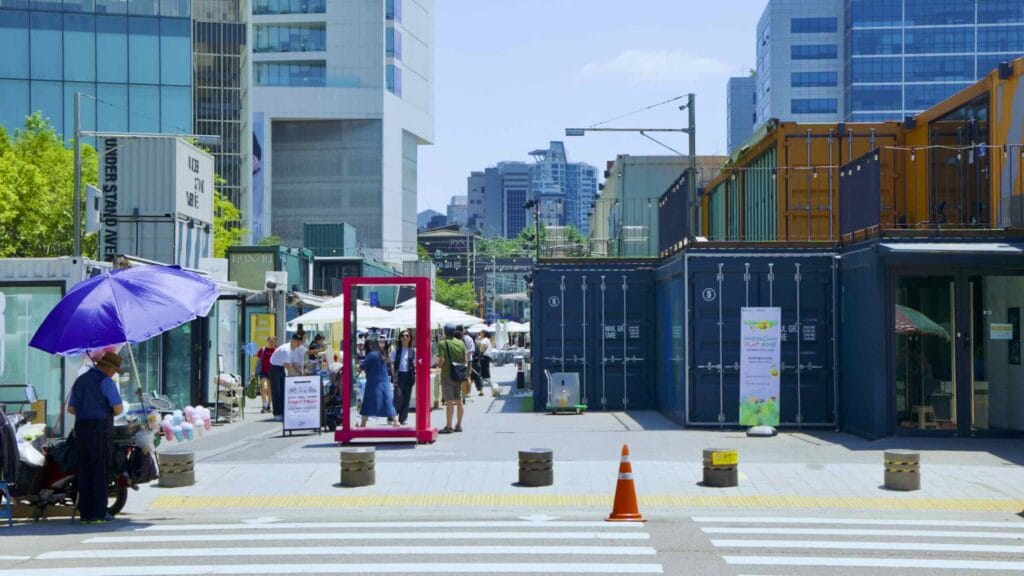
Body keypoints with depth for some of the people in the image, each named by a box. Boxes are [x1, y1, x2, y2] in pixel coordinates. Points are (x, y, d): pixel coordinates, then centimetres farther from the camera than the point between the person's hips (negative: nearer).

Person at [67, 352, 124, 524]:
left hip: (81, 431, 6)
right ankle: (98, 513, -2)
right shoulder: (106, 382, -8)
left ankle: (85, 513, 7)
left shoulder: (80, 381, 15)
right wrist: (111, 413, 11)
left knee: (84, 471, 8)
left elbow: (71, 409, 20)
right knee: (100, 472, -2)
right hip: (100, 432, -6)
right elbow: (119, 408, -12)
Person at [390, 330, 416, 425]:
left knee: (406, 398, 2)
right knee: (398, 396, -13)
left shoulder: (413, 351, 8)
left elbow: (414, 364, 11)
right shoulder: (396, 350, 3)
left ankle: (402, 419, 10)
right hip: (399, 375, -2)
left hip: (408, 375, 2)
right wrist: (394, 376, -7)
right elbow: (392, 364, 2)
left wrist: (415, 376, -4)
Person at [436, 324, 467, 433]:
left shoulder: (442, 344, -10)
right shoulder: (461, 343, 5)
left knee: (449, 401, -4)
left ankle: (448, 426, -2)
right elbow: (465, 360, 6)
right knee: (459, 401, 11)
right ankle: (459, 425, 17)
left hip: (447, 375, -5)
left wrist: (439, 364, 2)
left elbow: (441, 360, -18)